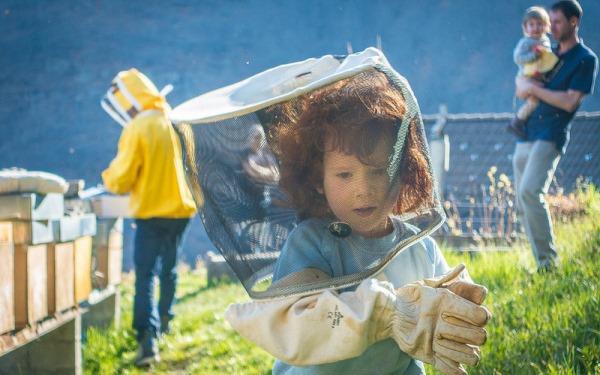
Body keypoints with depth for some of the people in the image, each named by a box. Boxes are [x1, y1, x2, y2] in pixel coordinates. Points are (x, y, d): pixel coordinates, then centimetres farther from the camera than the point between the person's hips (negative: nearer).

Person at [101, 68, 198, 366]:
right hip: (181, 208, 6)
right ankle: (164, 321, 36)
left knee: (145, 275, -7)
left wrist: (109, 176, 8)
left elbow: (120, 180, -12)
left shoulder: (137, 129, -15)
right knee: (169, 268, 21)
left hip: (151, 212, -6)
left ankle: (148, 340, -18)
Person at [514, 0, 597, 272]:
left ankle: (549, 263, -22)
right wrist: (522, 84, 4)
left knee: (529, 192, -25)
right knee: (523, 201, 6)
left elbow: (570, 102, -12)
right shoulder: (550, 54, 19)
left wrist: (534, 89, -9)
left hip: (551, 136, -8)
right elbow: (522, 87, 28)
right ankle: (541, 261, 13)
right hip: (526, 135, 8)